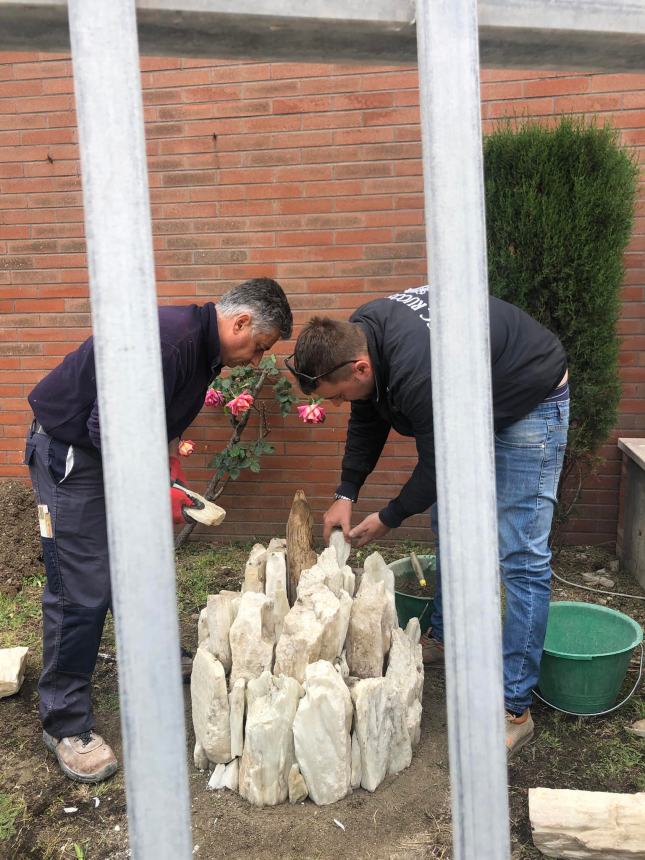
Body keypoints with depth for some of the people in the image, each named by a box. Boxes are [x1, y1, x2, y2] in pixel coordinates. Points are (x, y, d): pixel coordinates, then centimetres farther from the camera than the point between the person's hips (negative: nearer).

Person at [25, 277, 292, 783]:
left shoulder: (202, 347, 3)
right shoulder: (170, 340, -29)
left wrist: (172, 474, 8)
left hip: (121, 453, 10)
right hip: (69, 451, -10)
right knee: (81, 591, -7)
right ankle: (65, 726, 5)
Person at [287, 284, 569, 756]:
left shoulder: (421, 375, -40)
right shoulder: (359, 335, -12)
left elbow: (438, 465, -26)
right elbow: (367, 424, 2)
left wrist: (387, 519, -11)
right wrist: (345, 496, -3)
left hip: (531, 404, -9)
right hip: (475, 402, 9)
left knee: (521, 555, -10)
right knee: (447, 524, 16)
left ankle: (515, 709, -5)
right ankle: (444, 639, 34)